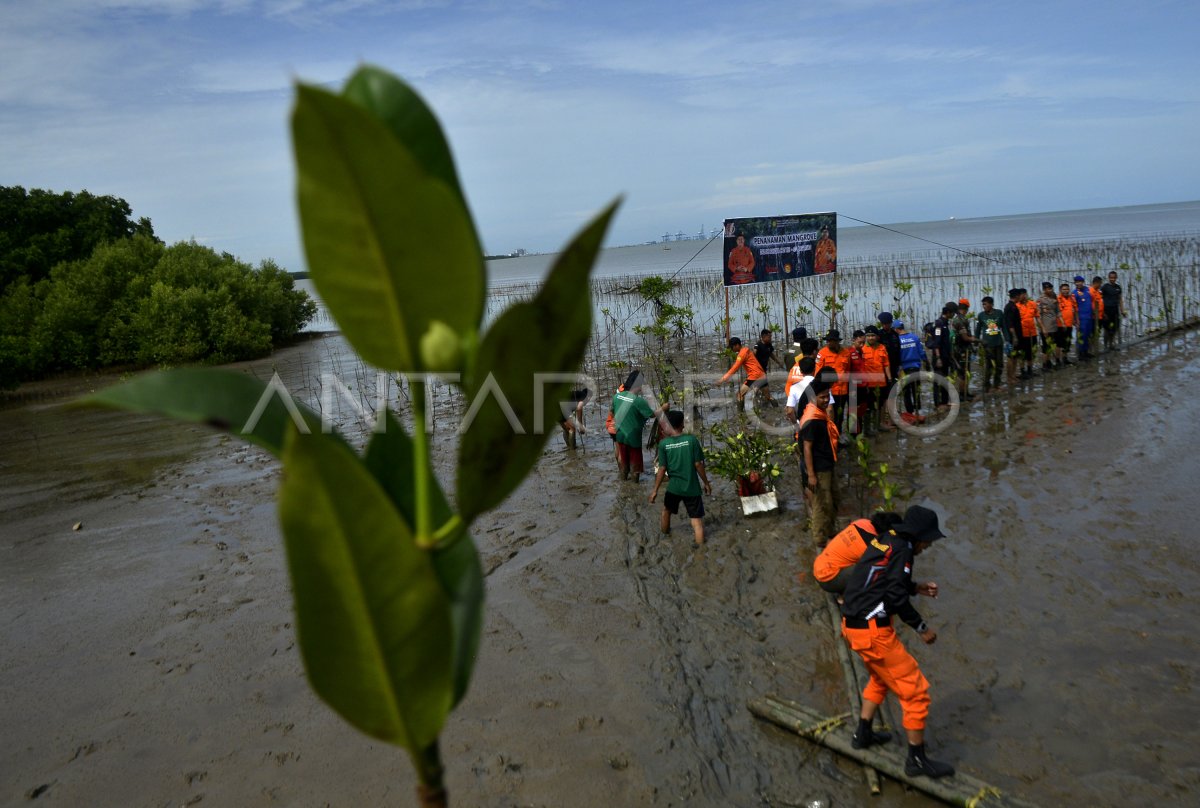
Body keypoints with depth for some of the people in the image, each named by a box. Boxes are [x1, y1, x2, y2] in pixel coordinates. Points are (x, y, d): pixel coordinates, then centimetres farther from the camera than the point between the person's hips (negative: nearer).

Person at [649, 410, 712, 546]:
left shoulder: (663, 443, -9)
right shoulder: (691, 439, -12)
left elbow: (662, 469, -7)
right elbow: (698, 464, -9)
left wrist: (655, 490, 2)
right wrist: (706, 483, 4)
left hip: (673, 487, 2)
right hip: (692, 487, -2)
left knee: (666, 510, 30)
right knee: (697, 521, 2)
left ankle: (665, 531, 52)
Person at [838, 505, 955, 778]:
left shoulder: (885, 541, 11)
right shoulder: (901, 550, -16)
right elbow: (896, 597, -19)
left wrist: (917, 588, 14)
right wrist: (921, 627, -8)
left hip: (852, 626, 10)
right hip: (873, 632, -10)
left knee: (881, 677, 31)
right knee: (915, 691, 2)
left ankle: (863, 734, 42)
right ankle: (917, 760, 12)